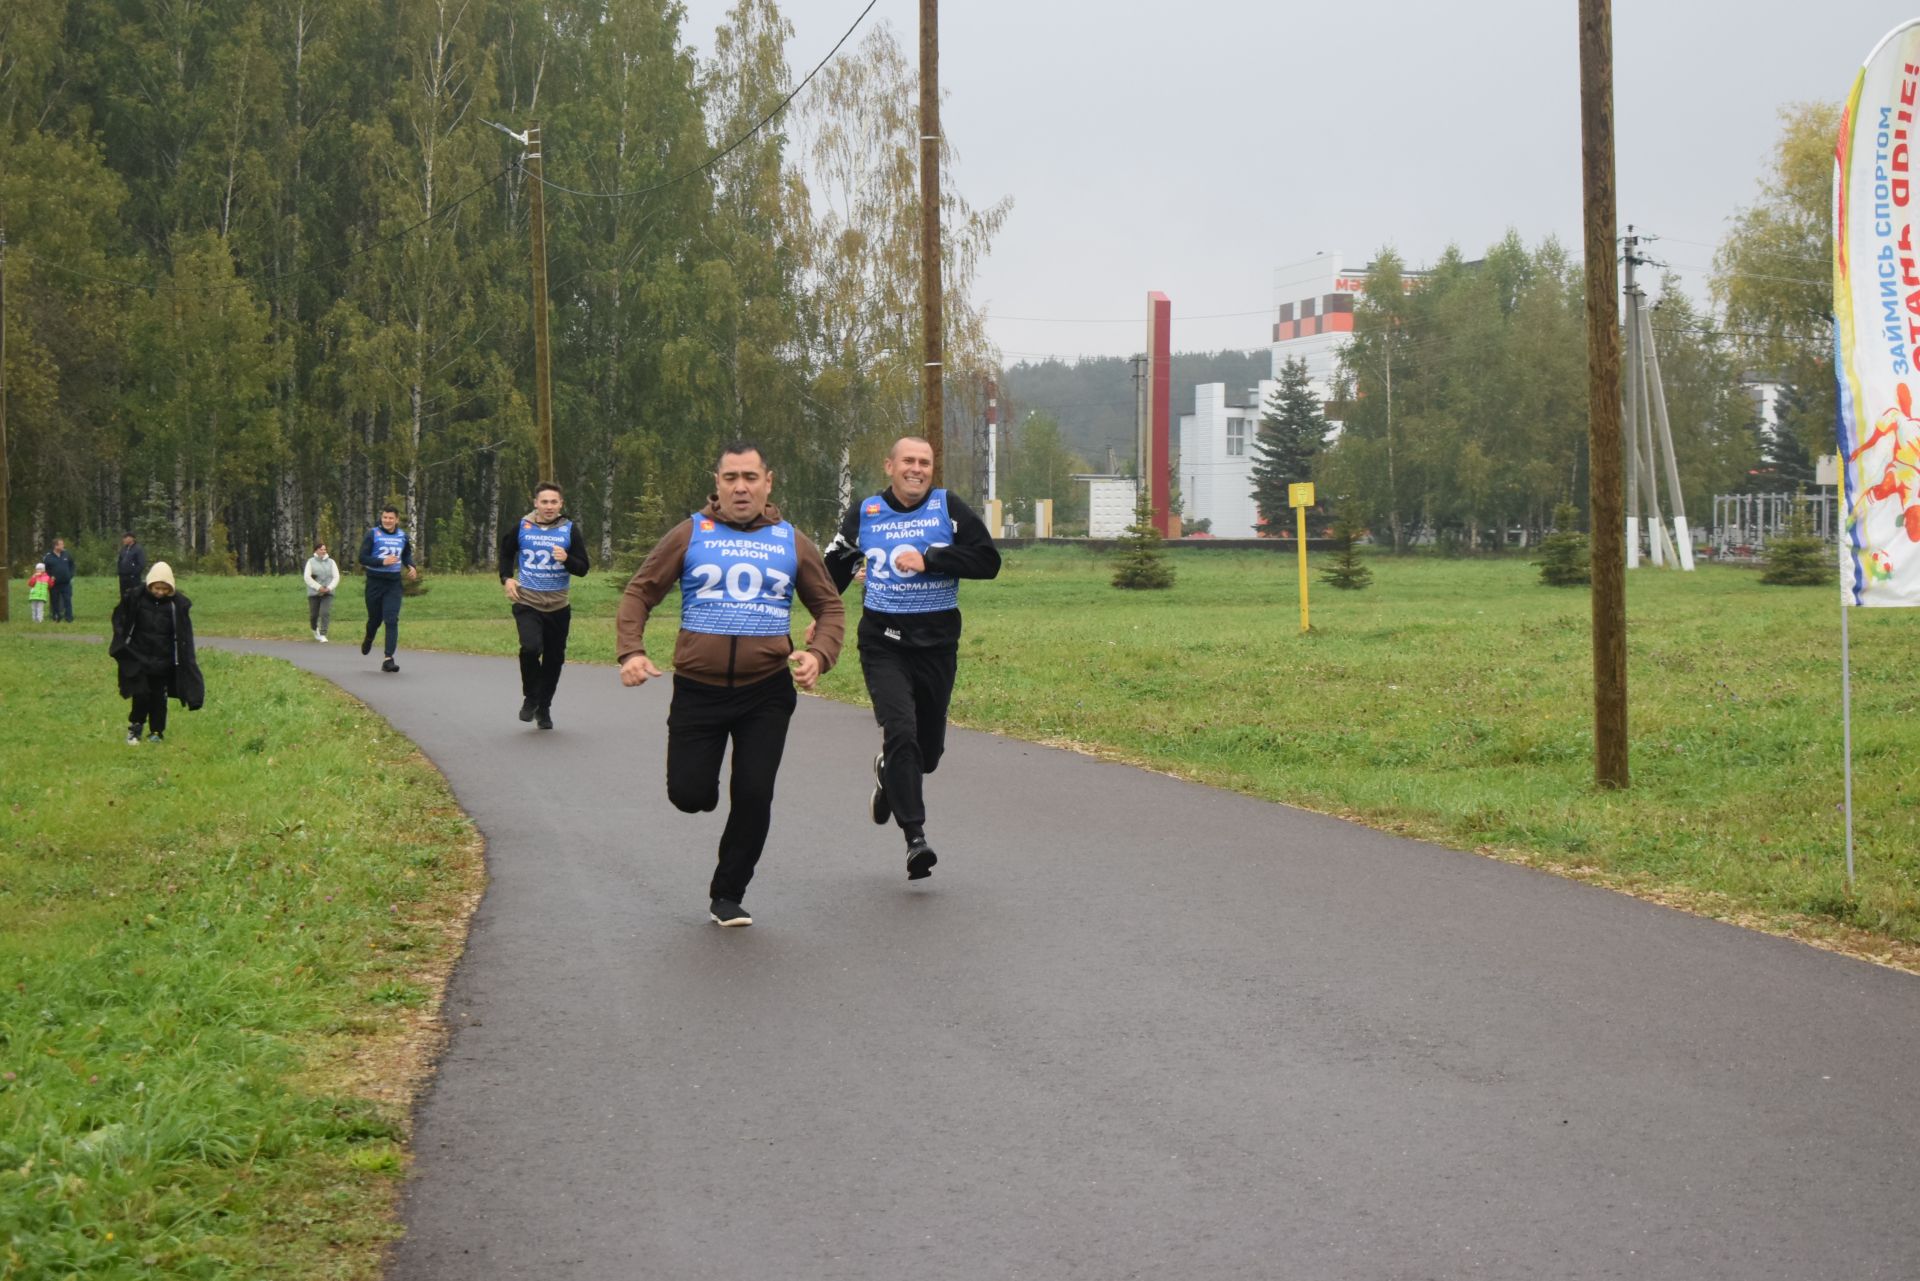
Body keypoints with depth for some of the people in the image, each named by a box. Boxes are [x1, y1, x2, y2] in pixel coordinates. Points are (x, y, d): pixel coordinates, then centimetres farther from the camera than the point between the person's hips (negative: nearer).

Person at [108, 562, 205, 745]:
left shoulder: (178, 604, -10)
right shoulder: (135, 598, -10)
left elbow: (185, 636, -5)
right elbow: (119, 617, 7)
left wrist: (186, 661, -9)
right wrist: (121, 640, -2)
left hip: (164, 660, 0)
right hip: (138, 657, 0)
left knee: (159, 697, 8)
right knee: (141, 695, -5)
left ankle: (157, 732, 22)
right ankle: (134, 727, 15)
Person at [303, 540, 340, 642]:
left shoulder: (331, 562, 7)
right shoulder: (311, 561, 3)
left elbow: (336, 577, 5)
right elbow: (307, 577, -6)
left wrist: (329, 588, -11)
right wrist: (318, 587, -14)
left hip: (327, 593, 0)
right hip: (314, 593, 0)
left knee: (325, 613, -15)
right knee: (313, 615, 6)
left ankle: (323, 635, -13)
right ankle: (315, 630, 36)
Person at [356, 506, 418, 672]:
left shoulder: (403, 536, 6)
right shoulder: (372, 534, -5)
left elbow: (407, 555, 24)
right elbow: (362, 558, -10)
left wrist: (411, 566, 3)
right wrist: (382, 562, -22)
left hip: (394, 584, 1)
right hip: (375, 582, -1)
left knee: (392, 620, -11)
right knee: (375, 619, 11)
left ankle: (388, 659, -14)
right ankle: (368, 639, 47)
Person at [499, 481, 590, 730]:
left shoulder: (569, 530, -1)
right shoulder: (522, 527, 0)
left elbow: (583, 569, 0)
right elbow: (506, 552, 19)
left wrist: (567, 559, -20)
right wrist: (507, 578, 4)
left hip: (558, 607, 2)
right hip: (527, 604, -2)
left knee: (554, 660, 9)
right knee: (531, 648, -23)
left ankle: (544, 708, 29)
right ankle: (530, 698, 1)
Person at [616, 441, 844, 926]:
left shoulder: (790, 542, 5)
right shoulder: (691, 534, 1)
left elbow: (829, 606, 12)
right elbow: (639, 593, 5)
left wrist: (819, 654, -7)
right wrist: (630, 650, -11)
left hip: (766, 692, 1)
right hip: (697, 690, 0)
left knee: (754, 796, -3)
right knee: (688, 794, -3)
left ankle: (728, 894, 16)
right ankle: (706, 783, 36)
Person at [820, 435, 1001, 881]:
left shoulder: (949, 508, 2)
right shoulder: (863, 514, 6)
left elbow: (988, 561, -7)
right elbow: (834, 569, 20)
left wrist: (930, 560, -15)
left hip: (937, 643, 1)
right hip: (883, 642, -1)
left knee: (928, 750, 10)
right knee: (901, 731, -20)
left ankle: (889, 773, 46)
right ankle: (916, 838, -19)